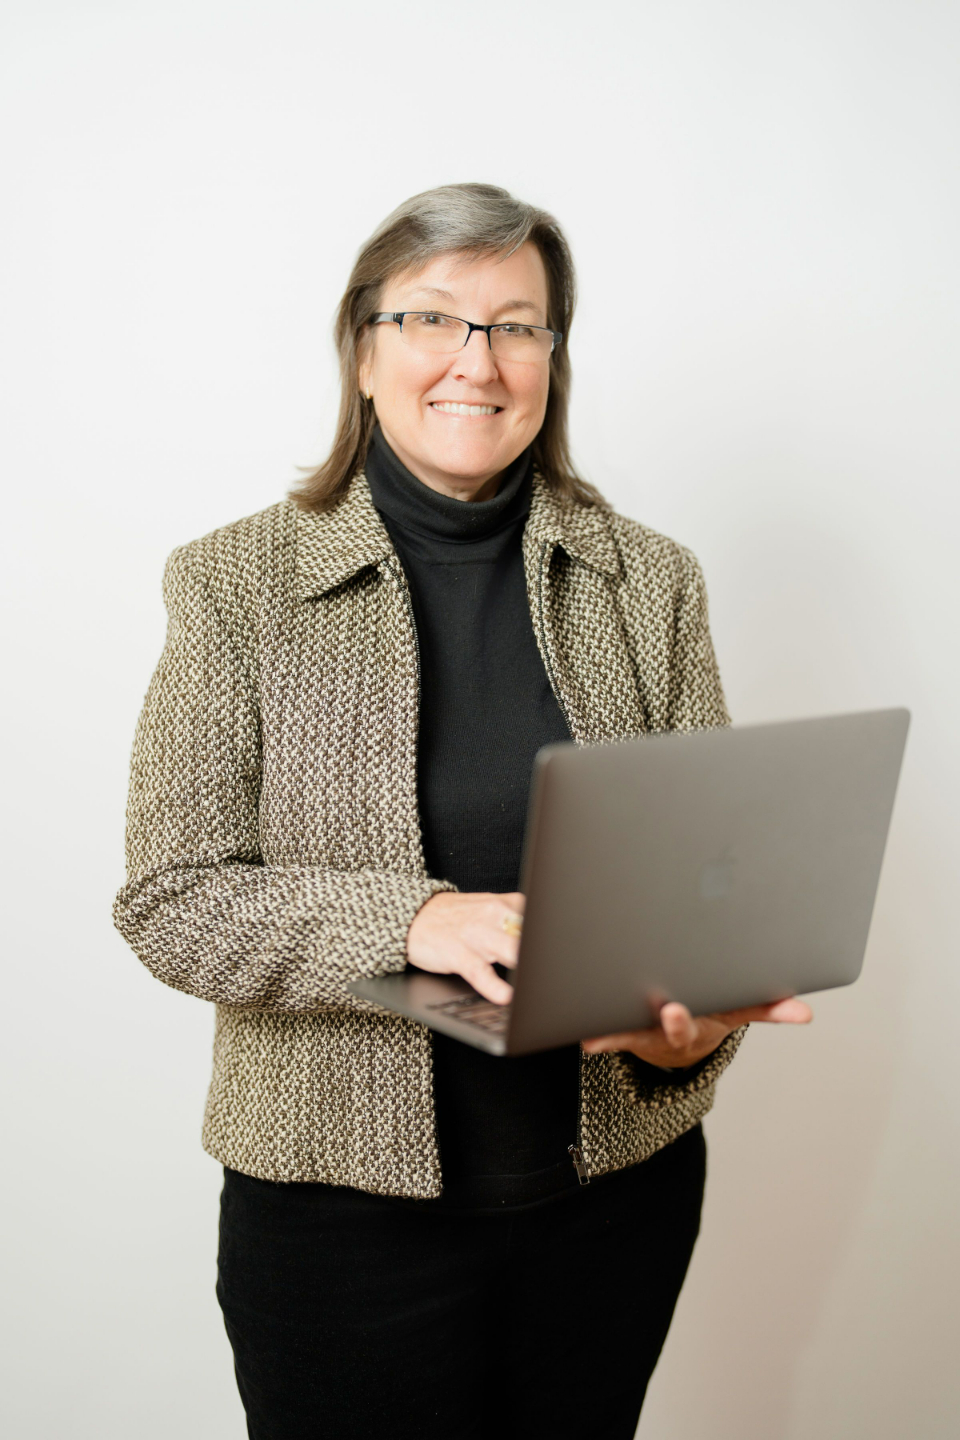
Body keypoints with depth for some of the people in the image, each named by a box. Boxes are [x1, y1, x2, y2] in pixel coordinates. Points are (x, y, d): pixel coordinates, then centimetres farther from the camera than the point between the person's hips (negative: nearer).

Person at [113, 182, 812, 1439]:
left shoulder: (650, 581, 2)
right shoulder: (236, 584, -6)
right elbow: (171, 900, -9)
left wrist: (693, 1020, -20)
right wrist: (414, 920, -25)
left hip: (617, 1185, 3)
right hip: (341, 1188, -2)